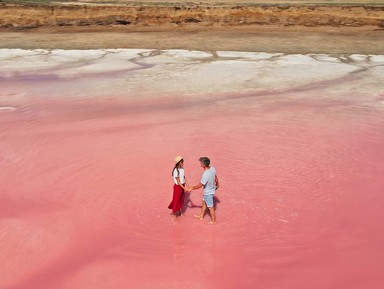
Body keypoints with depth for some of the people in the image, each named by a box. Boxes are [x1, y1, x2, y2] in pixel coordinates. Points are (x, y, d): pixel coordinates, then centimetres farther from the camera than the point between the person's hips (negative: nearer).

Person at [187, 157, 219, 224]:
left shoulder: (205, 175, -38)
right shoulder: (212, 168, -14)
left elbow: (199, 186, -25)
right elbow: (216, 178, 5)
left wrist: (191, 188, -9)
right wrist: (217, 184, 24)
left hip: (208, 192, -8)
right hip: (212, 189, 8)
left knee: (210, 207, 13)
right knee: (204, 203, 27)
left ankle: (213, 221, 33)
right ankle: (201, 216, 47)